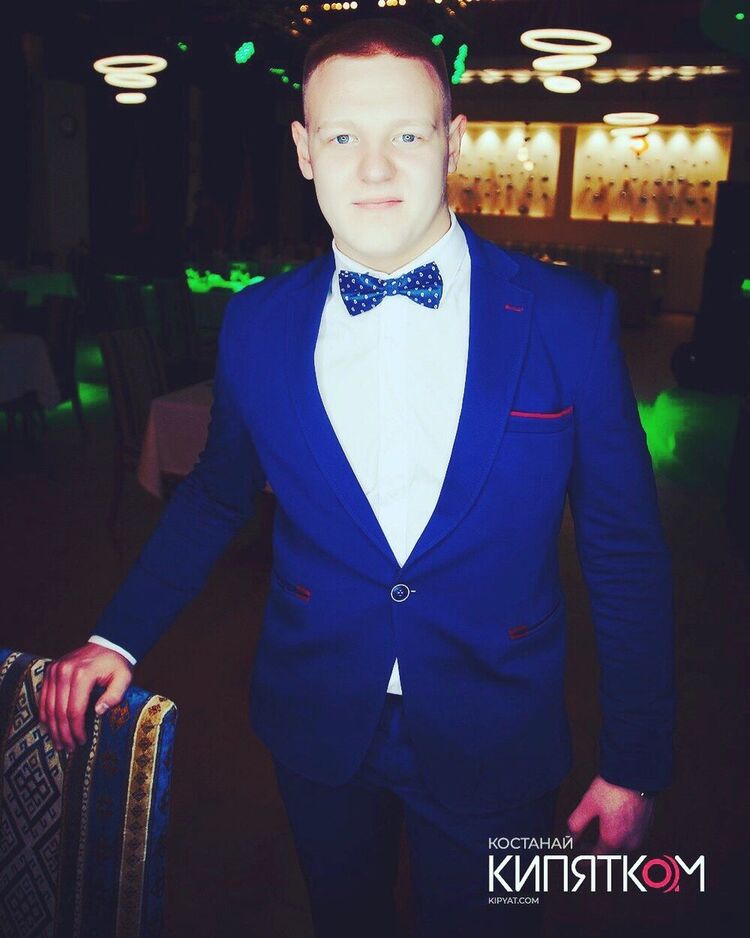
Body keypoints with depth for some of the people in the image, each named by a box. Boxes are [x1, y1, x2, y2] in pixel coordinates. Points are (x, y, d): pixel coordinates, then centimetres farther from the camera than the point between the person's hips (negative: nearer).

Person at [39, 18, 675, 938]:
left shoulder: (570, 318, -13)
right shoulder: (257, 325, -7)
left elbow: (624, 547, -7)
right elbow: (215, 495, 9)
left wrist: (634, 760, -4)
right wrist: (119, 635, 1)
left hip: (491, 749, -1)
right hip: (317, 734, 2)